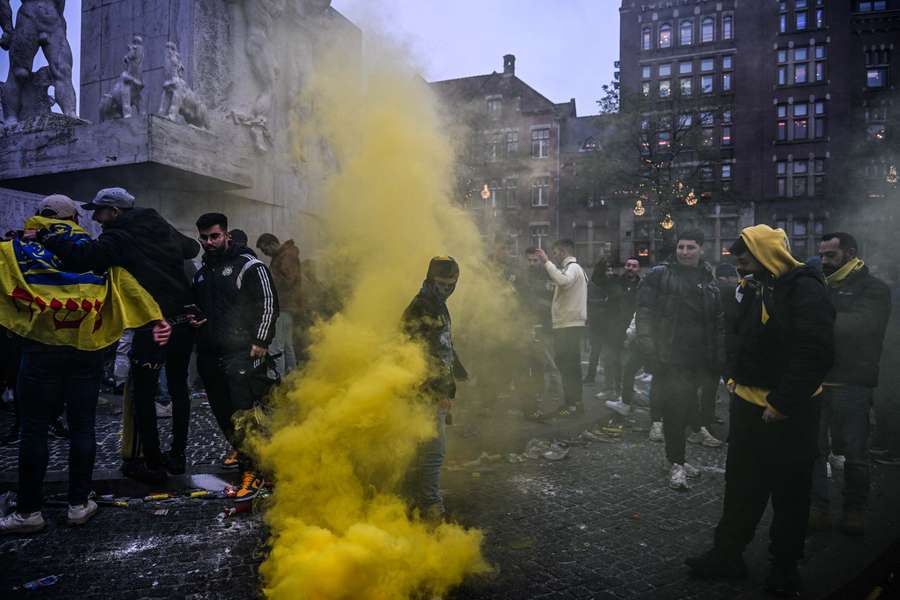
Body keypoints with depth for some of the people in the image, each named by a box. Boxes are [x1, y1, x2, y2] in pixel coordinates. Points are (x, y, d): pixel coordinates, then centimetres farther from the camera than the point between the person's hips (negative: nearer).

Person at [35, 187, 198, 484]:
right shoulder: (162, 227, 9)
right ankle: (177, 456, 26)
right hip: (185, 321, 7)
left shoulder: (120, 238, -12)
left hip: (152, 327, -7)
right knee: (178, 387, 16)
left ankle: (152, 464, 11)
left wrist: (44, 236, -16)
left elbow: (82, 257, -27)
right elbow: (192, 247, 24)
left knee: (143, 394, 6)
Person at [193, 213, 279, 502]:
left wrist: (261, 341, -15)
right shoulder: (201, 273, 19)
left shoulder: (248, 265, -3)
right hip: (209, 356, 7)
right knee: (223, 415, 12)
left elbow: (268, 303, -9)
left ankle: (252, 470, -5)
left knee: (243, 413, -11)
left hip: (242, 352, -7)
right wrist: (194, 319, 9)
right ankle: (241, 452, 29)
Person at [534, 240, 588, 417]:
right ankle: (572, 401, 20)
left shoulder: (573, 268, -10)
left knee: (568, 364, -8)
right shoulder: (570, 268, 22)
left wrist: (547, 262, -26)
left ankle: (574, 403, -5)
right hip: (566, 324, 10)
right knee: (566, 363, 13)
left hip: (569, 325, -10)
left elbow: (563, 281, -31)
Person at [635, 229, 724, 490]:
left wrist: (718, 356, 7)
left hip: (698, 360, 5)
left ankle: (678, 458, 28)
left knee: (686, 406, 14)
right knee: (674, 410, -5)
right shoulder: (660, 275, -3)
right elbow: (644, 315, -7)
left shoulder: (708, 280, 12)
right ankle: (676, 463, 7)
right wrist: (649, 351, -15)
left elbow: (718, 322, 14)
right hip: (669, 359, -5)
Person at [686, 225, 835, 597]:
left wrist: (781, 405, -22)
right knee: (740, 487, 16)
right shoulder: (755, 288, 10)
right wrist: (734, 377, 7)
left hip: (787, 412, -8)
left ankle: (785, 567, 24)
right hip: (748, 404, 8)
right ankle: (727, 554, 28)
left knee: (789, 493, 9)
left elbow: (815, 355, -24)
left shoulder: (804, 289, -16)